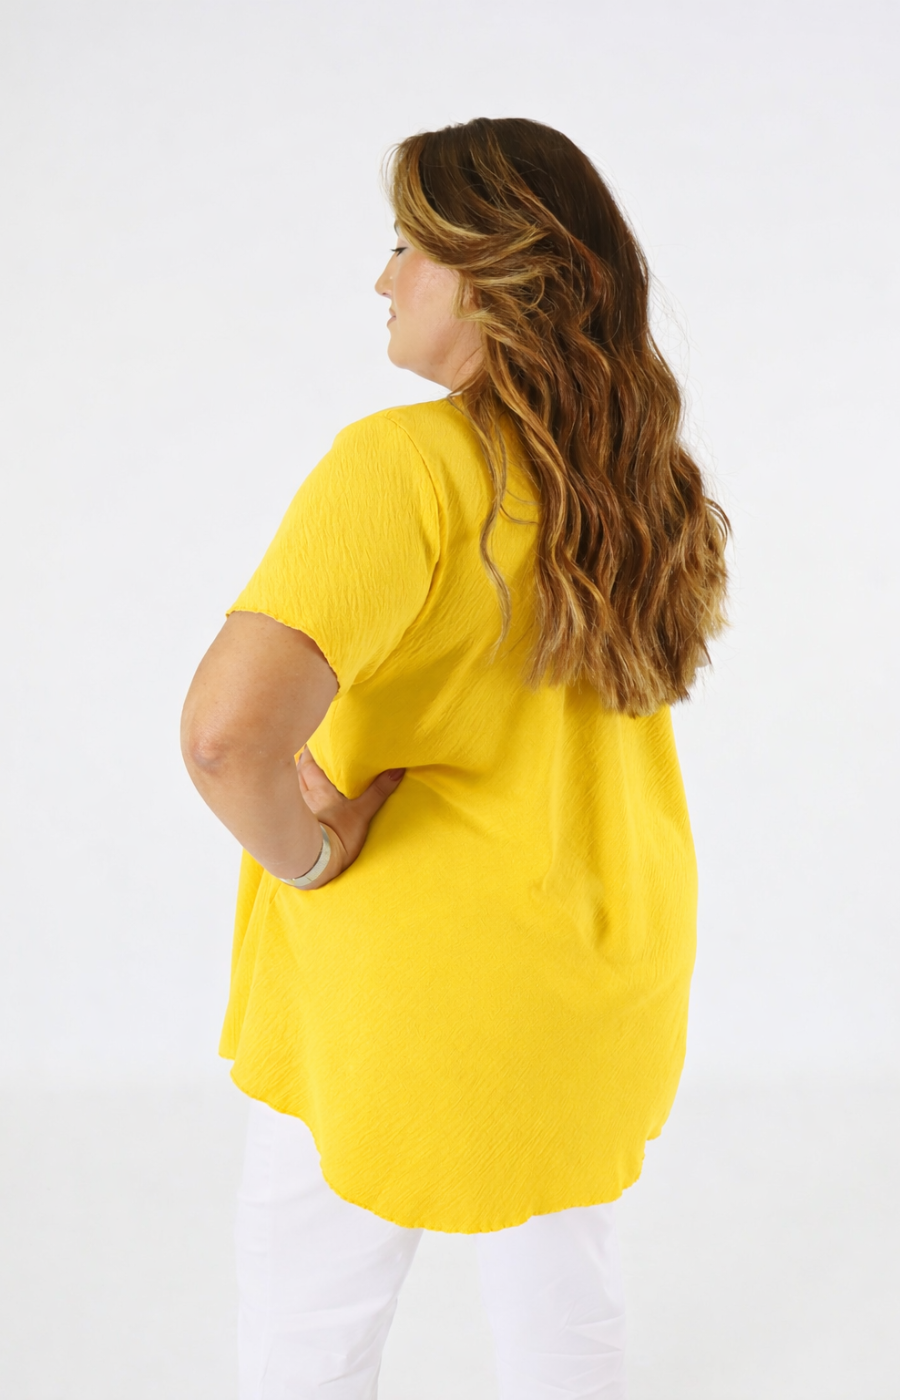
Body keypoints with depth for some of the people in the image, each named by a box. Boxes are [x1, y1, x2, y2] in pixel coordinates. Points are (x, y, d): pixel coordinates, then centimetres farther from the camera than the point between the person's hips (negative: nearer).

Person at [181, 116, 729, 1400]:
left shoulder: (410, 463, -25)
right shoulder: (638, 464, -2)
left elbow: (229, 731, -38)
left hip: (414, 963, -6)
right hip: (615, 947, 7)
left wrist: (309, 857, -19)